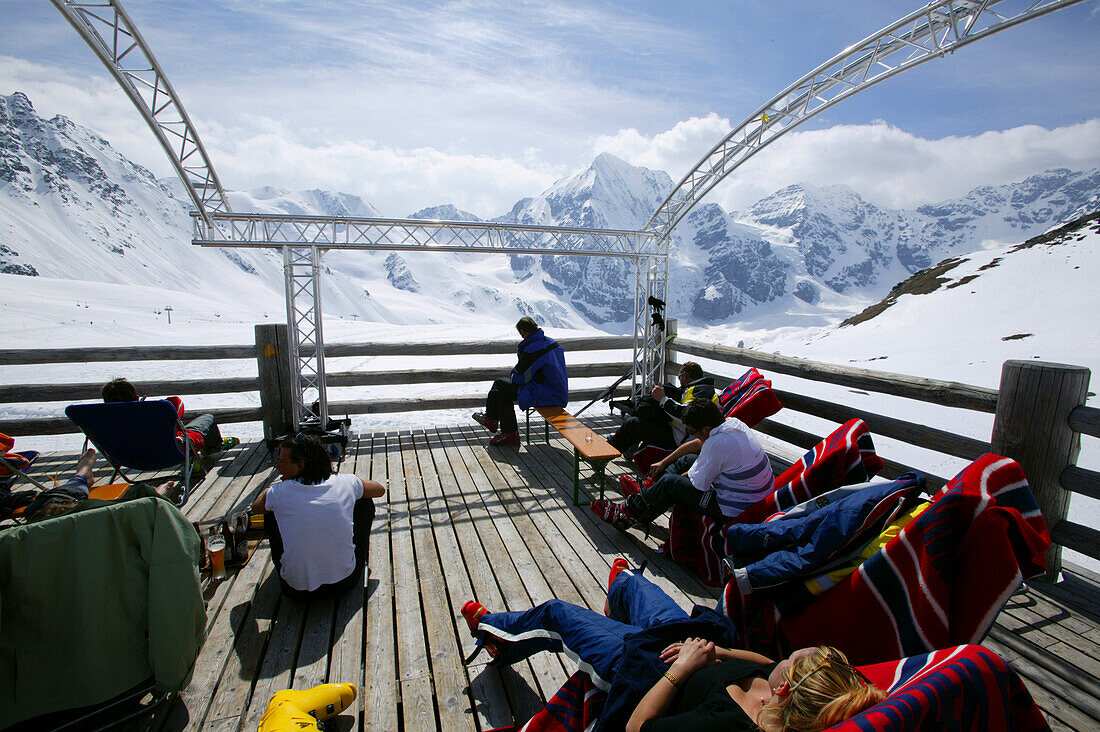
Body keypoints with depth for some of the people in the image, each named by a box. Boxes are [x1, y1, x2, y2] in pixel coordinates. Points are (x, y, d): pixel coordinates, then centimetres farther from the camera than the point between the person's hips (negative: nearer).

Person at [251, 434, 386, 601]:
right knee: (365, 502, 18)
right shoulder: (346, 482, -10)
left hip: (297, 592, 0)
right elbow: (380, 489, 12)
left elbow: (255, 507, 13)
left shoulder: (278, 493, -13)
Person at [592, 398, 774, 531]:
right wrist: (664, 462, 17)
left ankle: (625, 516, 8)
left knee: (670, 483, -8)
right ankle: (645, 492, 22)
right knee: (686, 459, 14)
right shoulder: (732, 422, 0)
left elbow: (697, 483, -19)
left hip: (735, 510, -10)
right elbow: (697, 444, 12)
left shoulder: (717, 443, -30)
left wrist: (680, 477, 4)